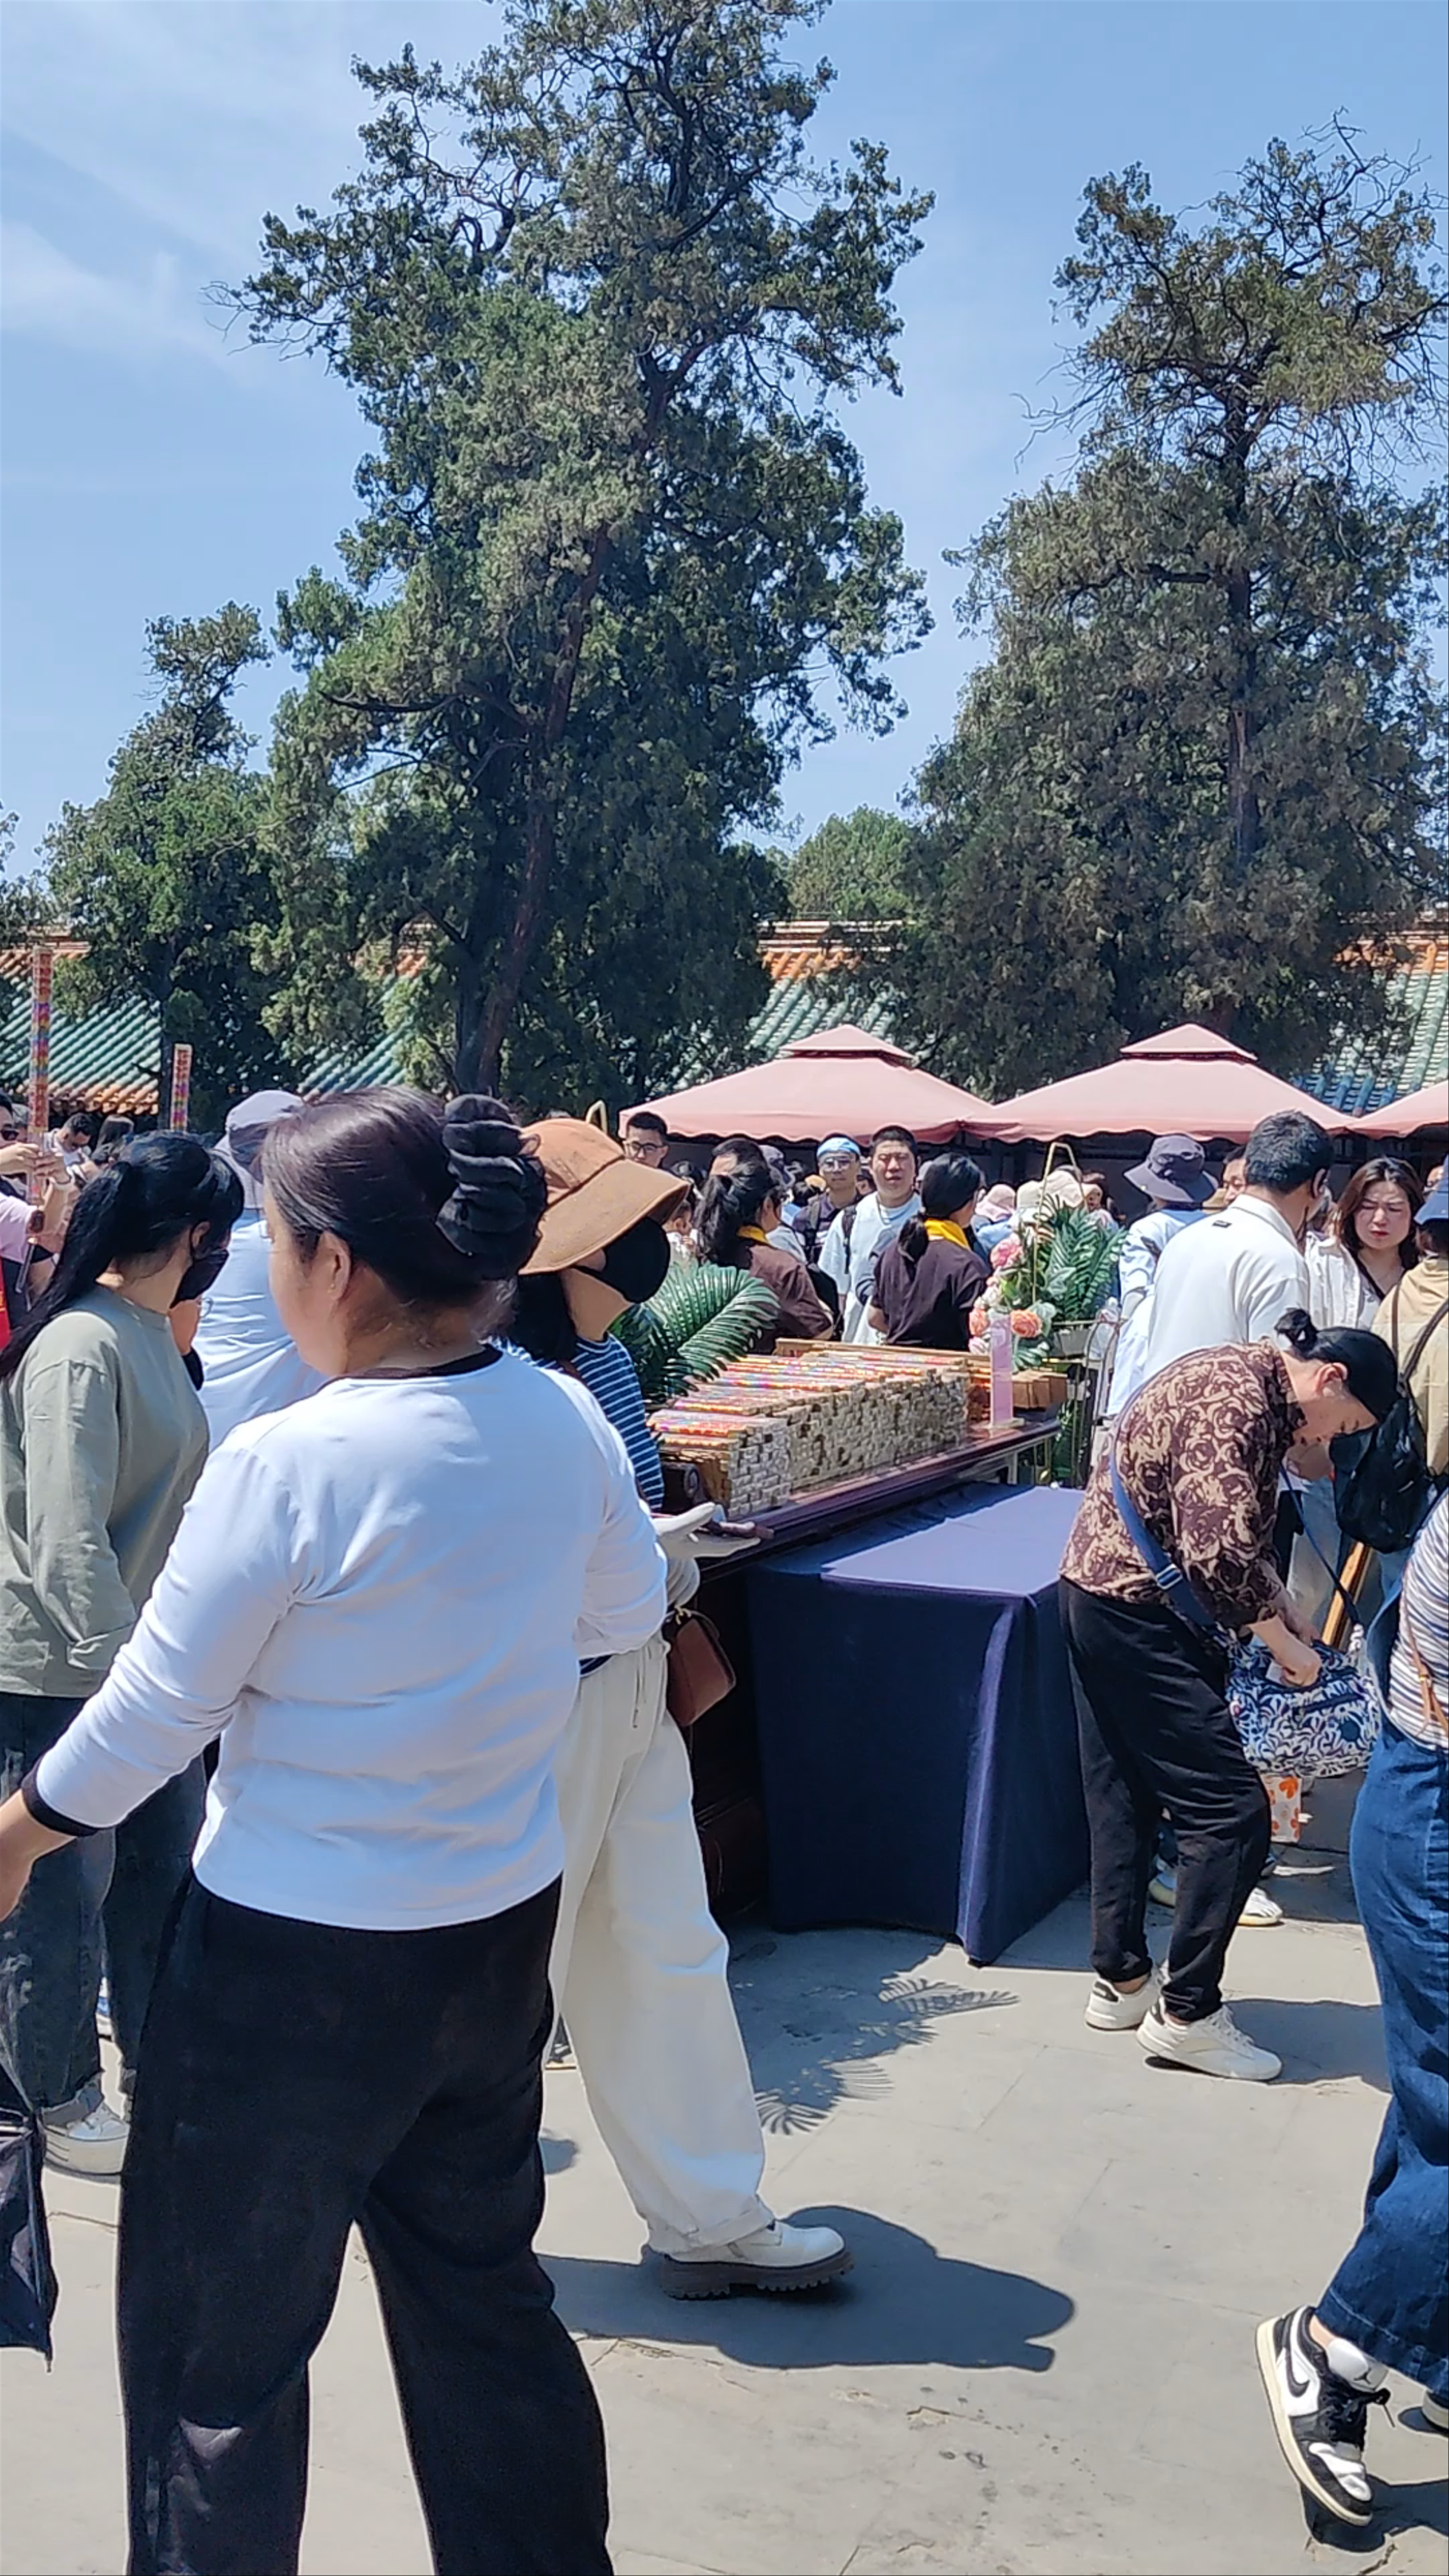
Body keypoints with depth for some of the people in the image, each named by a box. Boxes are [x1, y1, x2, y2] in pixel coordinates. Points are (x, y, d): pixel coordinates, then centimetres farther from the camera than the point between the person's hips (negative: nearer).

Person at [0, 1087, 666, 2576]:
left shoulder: (285, 1465, -24)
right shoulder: (566, 1419, -7)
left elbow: (157, 1709, -13)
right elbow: (630, 1613, 10)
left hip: (299, 1962, -6)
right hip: (504, 1929, 6)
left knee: (217, 2341, 15)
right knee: (483, 2289, 24)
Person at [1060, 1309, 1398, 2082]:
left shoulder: (1253, 1388, 11)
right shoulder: (1238, 1401, -21)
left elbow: (1243, 1530, 20)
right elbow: (1218, 1553, -26)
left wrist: (1281, 1604, 8)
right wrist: (1282, 1642, -13)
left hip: (1105, 1598, 11)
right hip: (1136, 1612, -11)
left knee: (1124, 1798, 17)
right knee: (1231, 1809, -6)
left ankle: (1120, 1983, 27)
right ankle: (1185, 2012, 3)